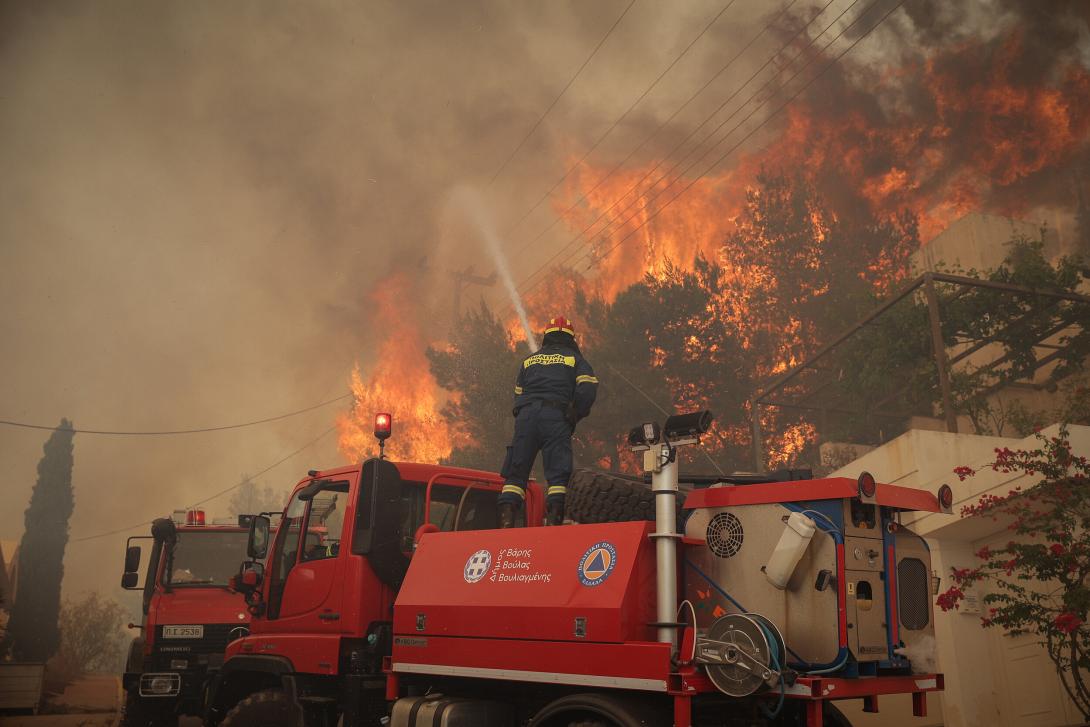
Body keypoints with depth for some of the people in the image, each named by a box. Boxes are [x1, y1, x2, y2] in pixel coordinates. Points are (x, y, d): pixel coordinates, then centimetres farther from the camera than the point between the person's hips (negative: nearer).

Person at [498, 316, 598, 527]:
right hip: (557, 417, -3)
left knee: (516, 470, 2)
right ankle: (554, 519, -17)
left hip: (526, 415, 3)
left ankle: (506, 519, -11)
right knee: (558, 472, -4)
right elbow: (587, 389, -1)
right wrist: (575, 415, 8)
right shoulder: (575, 359, 15)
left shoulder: (529, 360, 25)